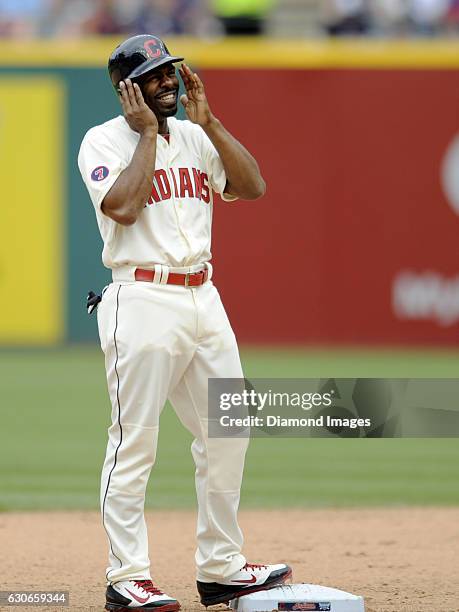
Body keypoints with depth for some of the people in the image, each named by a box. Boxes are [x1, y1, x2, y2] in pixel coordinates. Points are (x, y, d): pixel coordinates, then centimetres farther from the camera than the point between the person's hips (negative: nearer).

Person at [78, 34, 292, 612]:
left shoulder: (194, 136, 14)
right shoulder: (104, 141, -4)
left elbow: (252, 187, 4)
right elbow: (123, 207, -20)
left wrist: (206, 120, 0)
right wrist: (149, 133, -11)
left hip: (203, 299, 7)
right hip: (143, 300, -7)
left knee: (226, 434, 8)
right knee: (134, 444, -6)